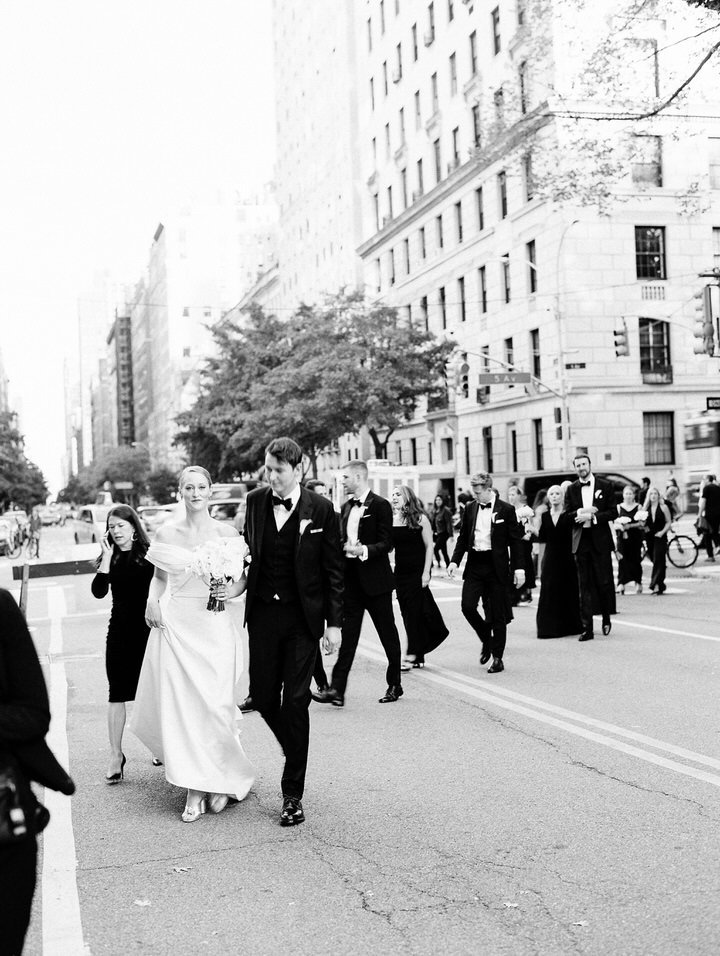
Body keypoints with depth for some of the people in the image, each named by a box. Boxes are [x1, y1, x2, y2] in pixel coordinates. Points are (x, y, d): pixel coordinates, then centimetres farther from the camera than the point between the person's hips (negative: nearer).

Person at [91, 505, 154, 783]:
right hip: (120, 632, 2)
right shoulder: (110, 558, 5)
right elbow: (98, 591, -8)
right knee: (117, 693, 0)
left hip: (148, 628, -2)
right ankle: (116, 755, 4)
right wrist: (107, 557, -12)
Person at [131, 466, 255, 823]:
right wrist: (152, 601, -2)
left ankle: (219, 780, 21)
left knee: (215, 706, -3)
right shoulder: (166, 532, 4)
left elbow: (243, 578, 8)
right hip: (175, 626, 1)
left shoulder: (226, 533, 0)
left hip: (214, 628, -1)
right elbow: (159, 575, 16)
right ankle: (194, 790, 9)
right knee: (179, 706, -1)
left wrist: (232, 589, -13)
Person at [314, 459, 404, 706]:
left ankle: (395, 685, 20)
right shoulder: (346, 507, 13)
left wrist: (364, 550, -27)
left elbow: (386, 543, -13)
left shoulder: (380, 505, -8)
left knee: (387, 634, 7)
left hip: (375, 579, -6)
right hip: (351, 578, 6)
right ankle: (337, 689, -4)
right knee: (348, 634, 0)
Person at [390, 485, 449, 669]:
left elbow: (429, 546, -5)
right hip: (400, 571, 4)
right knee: (407, 612, 7)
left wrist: (426, 572, -11)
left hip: (418, 571, -4)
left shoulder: (420, 519, -6)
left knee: (415, 612, -5)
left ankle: (412, 656, 0)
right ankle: (418, 657, 17)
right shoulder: (391, 520, 3)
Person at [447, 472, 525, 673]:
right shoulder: (470, 509, 7)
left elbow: (515, 540, -3)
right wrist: (455, 561, 1)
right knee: (467, 605, -9)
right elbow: (463, 538, 13)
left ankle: (497, 658, 13)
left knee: (497, 614, 1)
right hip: (474, 566, 3)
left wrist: (519, 567, -9)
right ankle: (486, 640, 17)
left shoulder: (506, 509, -4)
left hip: (497, 567, -3)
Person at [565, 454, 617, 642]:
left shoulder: (605, 486, 3)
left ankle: (606, 618, 24)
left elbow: (613, 513, -1)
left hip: (600, 541, -2)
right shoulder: (572, 489, 9)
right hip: (581, 542, 2)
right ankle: (587, 628, 3)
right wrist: (582, 512, -14)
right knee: (584, 586, 1)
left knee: (604, 582, -1)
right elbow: (568, 516, 4)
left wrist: (592, 517, -13)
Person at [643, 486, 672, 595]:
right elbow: (643, 522, 15)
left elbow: (669, 522, 1)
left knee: (658, 561, -12)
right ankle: (661, 586, 19)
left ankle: (656, 585, -17)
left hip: (660, 537, -4)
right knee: (655, 561, 9)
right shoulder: (646, 508, 8)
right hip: (649, 537, 4)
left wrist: (662, 532, -13)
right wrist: (644, 527, -7)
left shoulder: (663, 507, -1)